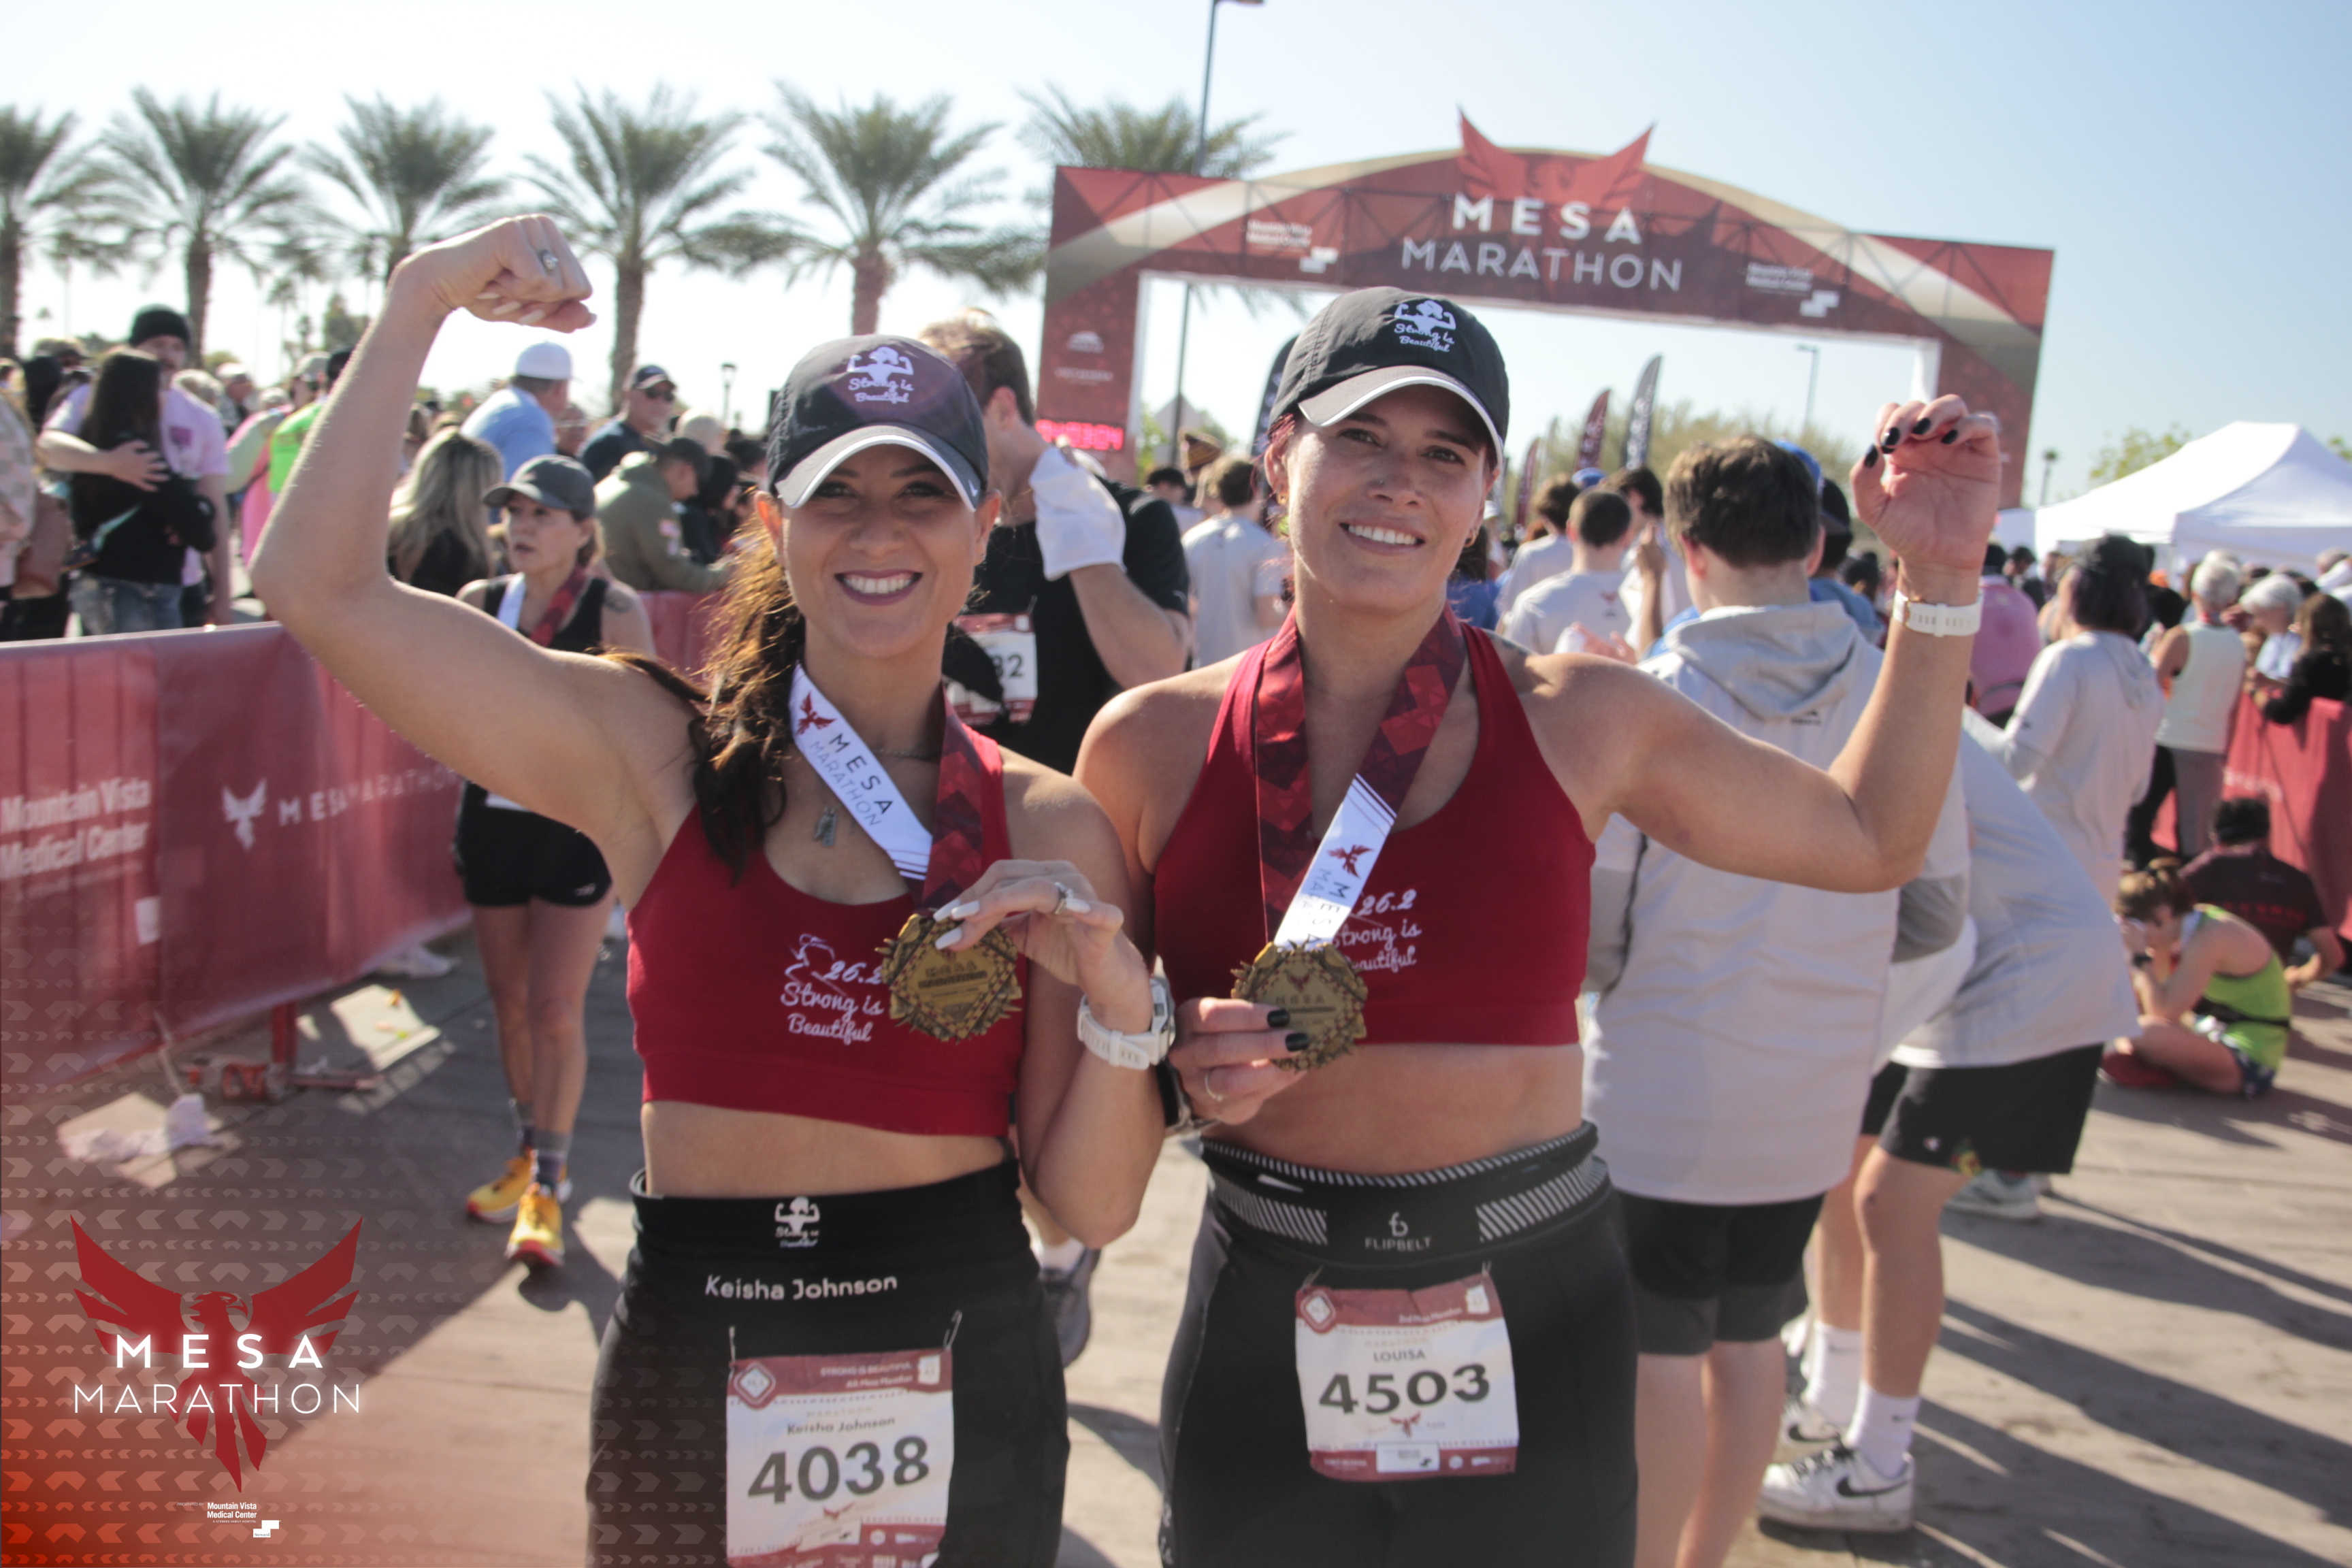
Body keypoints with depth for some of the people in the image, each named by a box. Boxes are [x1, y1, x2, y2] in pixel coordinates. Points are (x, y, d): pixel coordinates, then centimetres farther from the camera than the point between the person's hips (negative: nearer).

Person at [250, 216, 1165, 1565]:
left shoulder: (1049, 829, -3)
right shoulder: (656, 757, -3)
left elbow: (1095, 1204, -2)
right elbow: (321, 586, -10)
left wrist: (1121, 1005, -19)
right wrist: (423, 301, -10)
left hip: (959, 1385, 1)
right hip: (689, 1368, 0)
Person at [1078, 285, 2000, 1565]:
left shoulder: (1580, 721, -4)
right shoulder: (1152, 743, -4)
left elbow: (1871, 839, 10)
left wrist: (1940, 580, 3)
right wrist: (1186, 1072, -14)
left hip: (1532, 1324, 0)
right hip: (1261, 1328, 0)